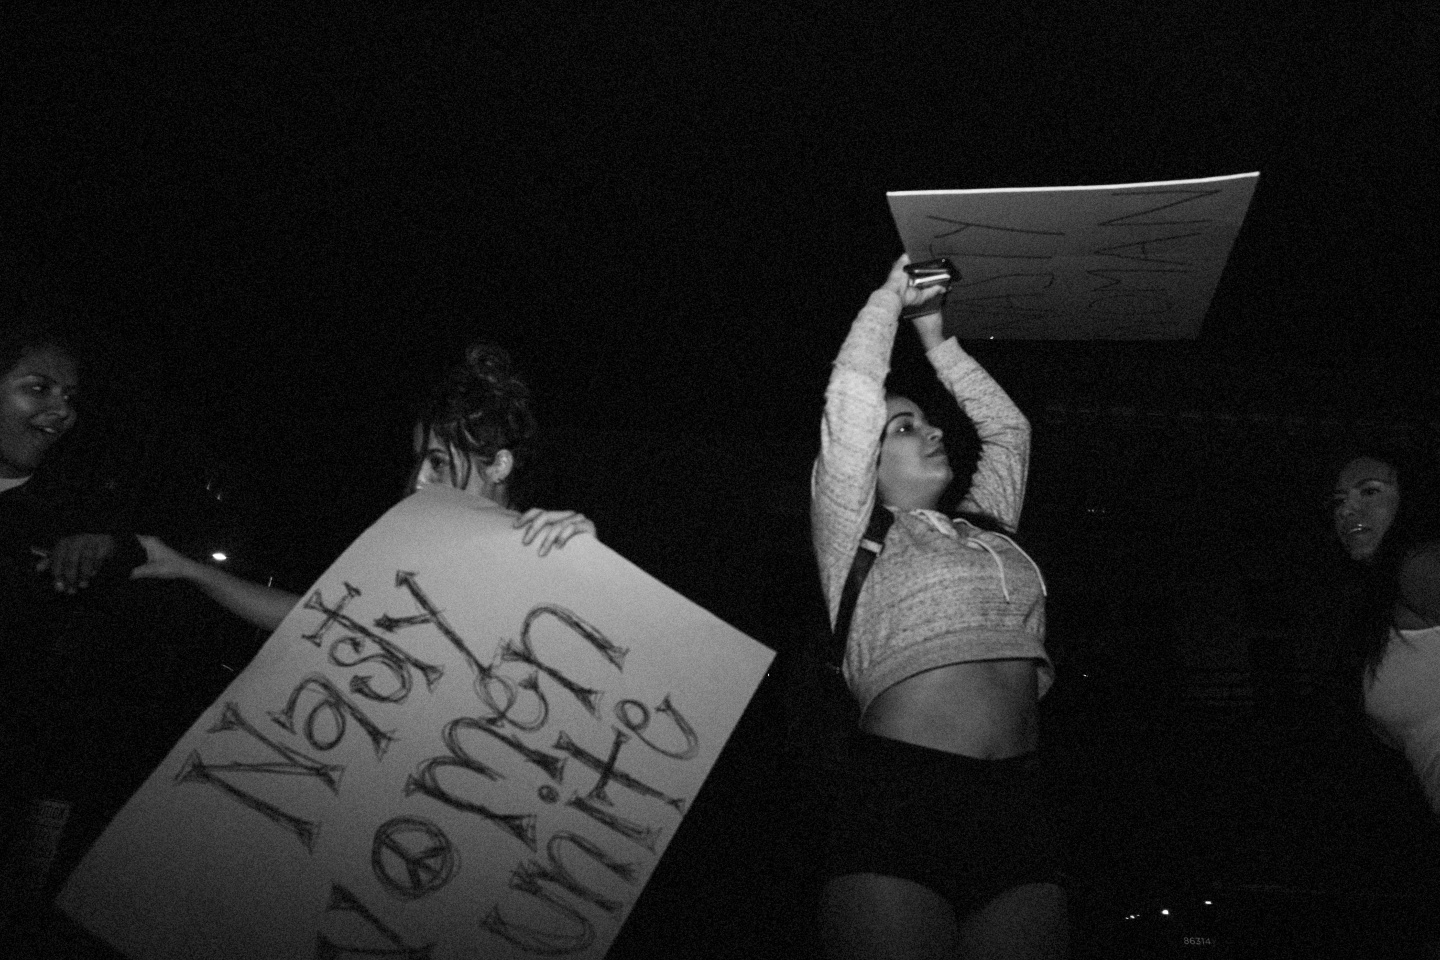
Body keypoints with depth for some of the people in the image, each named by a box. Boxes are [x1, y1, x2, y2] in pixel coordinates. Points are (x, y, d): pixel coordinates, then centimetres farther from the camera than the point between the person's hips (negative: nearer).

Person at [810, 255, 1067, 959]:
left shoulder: (988, 528, 26)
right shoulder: (858, 537, 10)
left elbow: (1007, 427, 36)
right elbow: (851, 398, 2)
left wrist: (935, 337, 37)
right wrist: (891, 297, 15)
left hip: (1017, 805, 5)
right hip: (900, 795, -5)